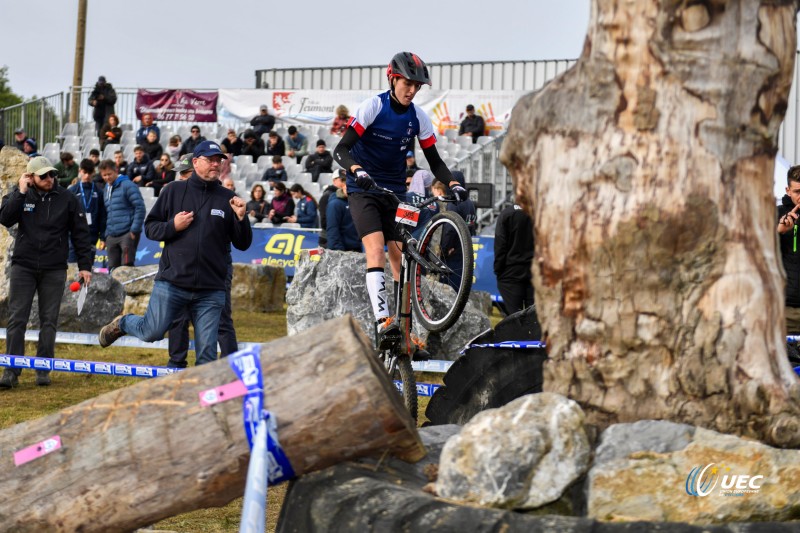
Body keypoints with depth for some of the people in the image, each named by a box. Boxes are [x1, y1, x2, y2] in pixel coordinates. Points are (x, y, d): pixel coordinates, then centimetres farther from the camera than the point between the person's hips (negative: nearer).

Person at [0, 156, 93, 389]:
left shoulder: (67, 199, 1)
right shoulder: (20, 195, 2)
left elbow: (80, 233, 4)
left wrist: (84, 265, 1)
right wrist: (21, 193, -16)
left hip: (54, 270, 0)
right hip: (23, 267, 0)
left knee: (49, 321, 4)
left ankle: (43, 370, 11)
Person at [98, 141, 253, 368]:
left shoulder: (227, 198, 8)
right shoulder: (174, 191, 6)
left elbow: (242, 244, 8)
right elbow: (150, 227, 8)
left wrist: (241, 217, -8)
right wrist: (173, 226, -9)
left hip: (211, 290, 1)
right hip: (172, 283, -1)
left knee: (207, 352, 0)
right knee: (151, 332, -2)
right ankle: (122, 323, 29)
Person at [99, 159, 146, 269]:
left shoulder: (127, 185, -6)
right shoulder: (106, 189, 18)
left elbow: (140, 207, -12)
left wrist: (134, 230, -15)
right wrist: (103, 237, 20)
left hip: (127, 234, -7)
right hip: (111, 236, 7)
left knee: (127, 267, -12)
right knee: (112, 269, 7)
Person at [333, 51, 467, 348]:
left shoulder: (418, 118, 1)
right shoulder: (373, 107, -12)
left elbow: (434, 161, 6)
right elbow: (341, 150, -17)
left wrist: (453, 183, -12)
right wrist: (357, 170, -38)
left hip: (396, 193, 5)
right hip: (364, 190, -5)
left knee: (402, 259, -2)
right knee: (376, 248, -24)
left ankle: (405, 332, 3)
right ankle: (383, 322, -35)